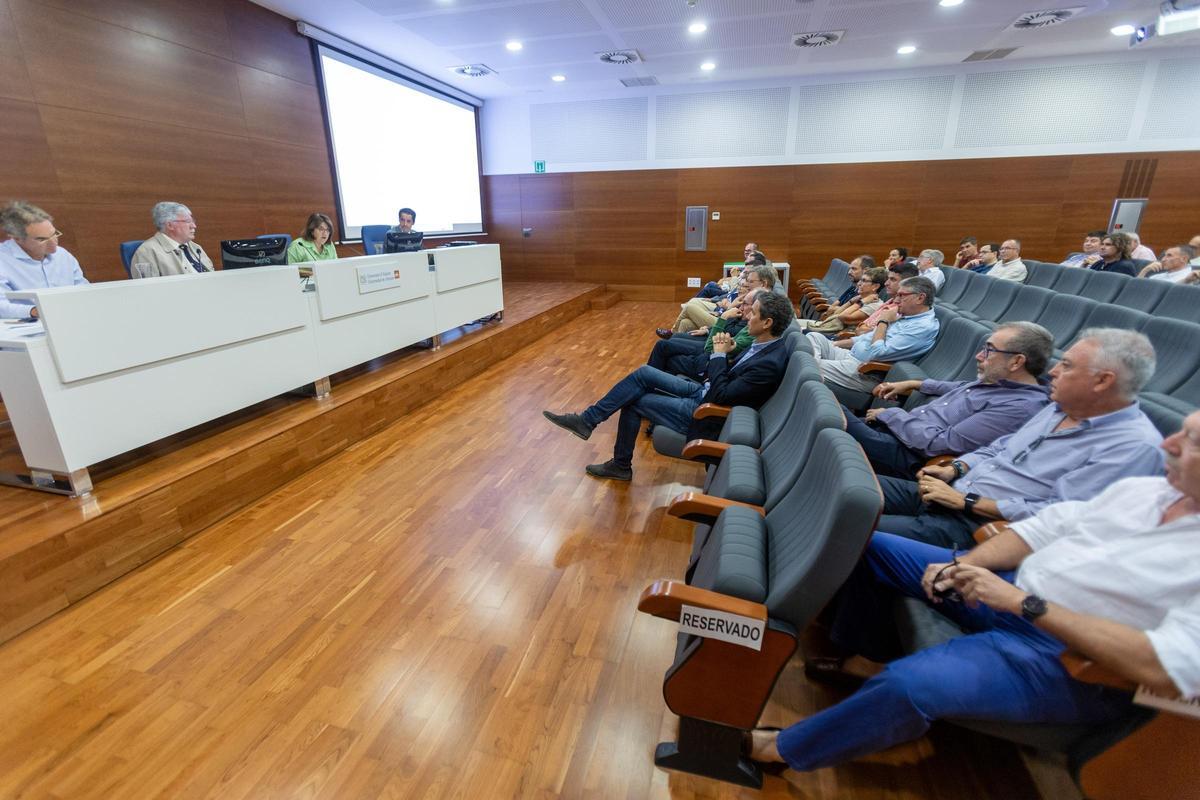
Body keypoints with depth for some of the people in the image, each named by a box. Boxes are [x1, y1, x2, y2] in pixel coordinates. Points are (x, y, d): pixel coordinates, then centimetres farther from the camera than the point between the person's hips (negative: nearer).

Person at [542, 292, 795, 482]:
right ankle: (586, 420, 5)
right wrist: (723, 354, -8)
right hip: (703, 392, 9)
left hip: (706, 414, -9)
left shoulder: (770, 364, -27)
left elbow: (720, 396, -27)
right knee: (643, 373, -2)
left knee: (633, 402, -4)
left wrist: (719, 354, -19)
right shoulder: (765, 344, 2)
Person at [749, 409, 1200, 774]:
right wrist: (960, 566, -7)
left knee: (910, 683, -34)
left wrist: (1024, 603, -26)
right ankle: (869, 658, 19)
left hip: (1067, 657, -8)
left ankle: (785, 749, -9)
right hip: (1006, 587, 8)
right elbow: (1040, 529, 8)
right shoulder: (1141, 489, 4)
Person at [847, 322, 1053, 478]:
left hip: (914, 458, -9)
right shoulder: (996, 381, 9)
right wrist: (912, 383, 26)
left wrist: (889, 414, -14)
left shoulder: (1020, 407, -19)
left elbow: (939, 444, -24)